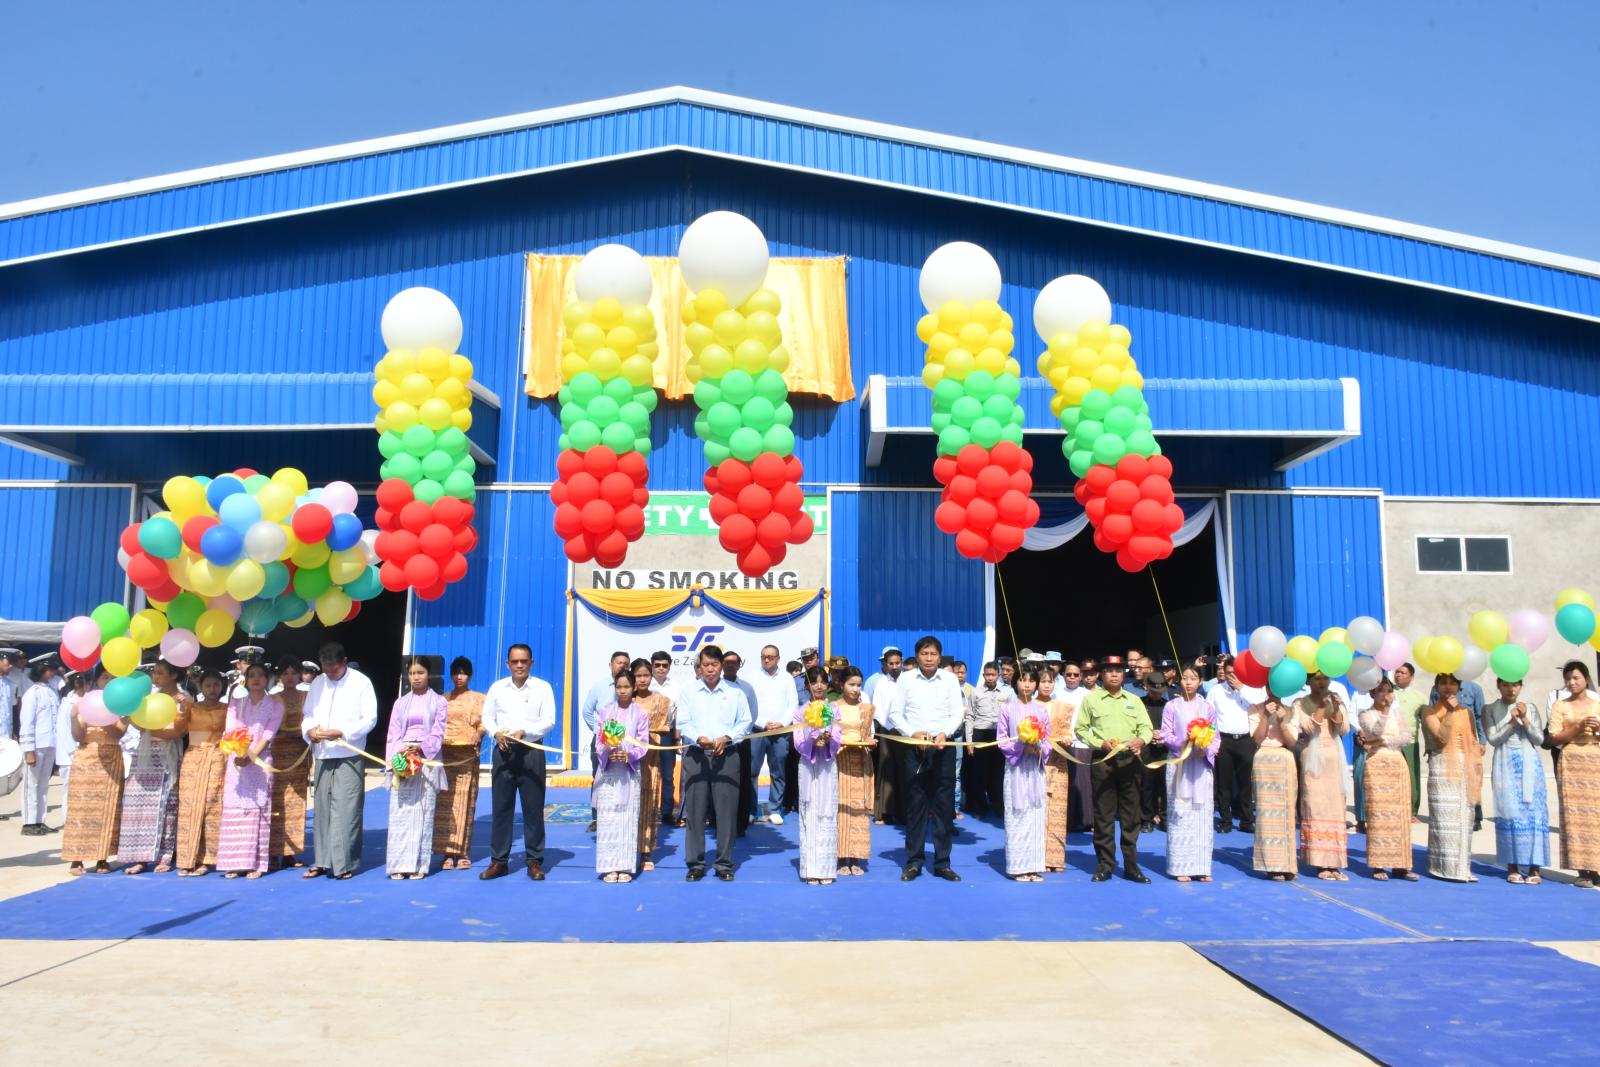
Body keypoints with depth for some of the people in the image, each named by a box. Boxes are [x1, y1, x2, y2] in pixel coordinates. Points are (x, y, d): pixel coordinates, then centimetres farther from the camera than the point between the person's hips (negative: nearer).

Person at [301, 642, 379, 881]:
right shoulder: (318, 683, 13)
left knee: (345, 809, -8)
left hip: (349, 755, -5)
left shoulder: (361, 682, -3)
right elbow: (308, 714, 17)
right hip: (322, 755, 5)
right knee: (322, 808, 7)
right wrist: (309, 730, -5)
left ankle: (345, 863, -5)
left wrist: (341, 732, -17)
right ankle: (322, 861, 15)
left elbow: (370, 718, -6)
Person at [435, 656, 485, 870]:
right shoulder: (442, 699, 17)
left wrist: (475, 737, -14)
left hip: (467, 756, -2)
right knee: (444, 804, -4)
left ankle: (463, 853, 2)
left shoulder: (479, 699, 11)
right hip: (444, 754, 2)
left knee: (464, 803, -3)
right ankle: (447, 852, 0)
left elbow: (482, 725, 4)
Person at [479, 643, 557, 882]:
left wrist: (524, 732, -18)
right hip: (503, 751, 2)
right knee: (501, 807, 4)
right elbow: (487, 717, 9)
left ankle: (535, 861, 9)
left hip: (531, 752, -2)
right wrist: (496, 733, -11)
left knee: (534, 808, 1)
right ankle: (499, 860, 13)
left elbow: (549, 720, -4)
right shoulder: (497, 688, 8)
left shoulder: (542, 688, 1)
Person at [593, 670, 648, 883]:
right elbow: (598, 740, 2)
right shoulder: (604, 711, 5)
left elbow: (642, 744, 0)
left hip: (630, 771, 0)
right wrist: (607, 753, -16)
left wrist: (629, 755, -18)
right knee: (607, 818, -2)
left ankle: (625, 866, 6)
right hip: (607, 771, 0)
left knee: (628, 818, 1)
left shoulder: (640, 714, 3)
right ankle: (609, 867, 3)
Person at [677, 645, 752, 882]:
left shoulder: (735, 692, 5)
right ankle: (695, 863, 10)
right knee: (695, 810, 1)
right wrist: (699, 738, -16)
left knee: (727, 810, 0)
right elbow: (683, 723, 2)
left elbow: (745, 722, 5)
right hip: (696, 755, 0)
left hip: (727, 755, 0)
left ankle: (724, 864, 10)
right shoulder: (689, 691, 6)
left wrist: (726, 738, -11)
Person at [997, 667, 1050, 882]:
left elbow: (1048, 742, 9)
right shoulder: (1007, 708, 0)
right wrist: (1020, 745, -16)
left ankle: (1034, 865, 8)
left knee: (1036, 815, 2)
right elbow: (1002, 741, -1)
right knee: (1016, 816, -2)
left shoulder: (1042, 710, 7)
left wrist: (1038, 748, -11)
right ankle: (1018, 865, 3)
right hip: (1015, 767, -3)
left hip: (1036, 769, 3)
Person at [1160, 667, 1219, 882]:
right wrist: (1182, 743, -18)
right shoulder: (1171, 706, 2)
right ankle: (1181, 866, 2)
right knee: (1180, 814, -3)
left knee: (1202, 814, 2)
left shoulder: (1207, 707, 8)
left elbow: (1216, 737, 7)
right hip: (1178, 764, -2)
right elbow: (1166, 735, -1)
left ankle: (1201, 866, 8)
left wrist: (1206, 749, -12)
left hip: (1201, 765, 2)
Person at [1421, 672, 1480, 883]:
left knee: (1464, 816, 4)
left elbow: (1474, 740, 15)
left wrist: (1477, 763, 4)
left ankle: (1461, 866, 11)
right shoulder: (1431, 713, 0)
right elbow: (1442, 736, -15)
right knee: (1445, 817, -7)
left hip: (1465, 767, 5)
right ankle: (1446, 867, -3)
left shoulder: (1466, 711, 14)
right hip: (1443, 766, -5)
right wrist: (1450, 711, -13)